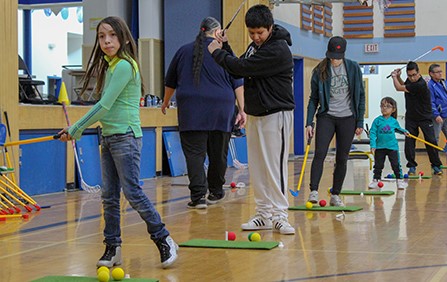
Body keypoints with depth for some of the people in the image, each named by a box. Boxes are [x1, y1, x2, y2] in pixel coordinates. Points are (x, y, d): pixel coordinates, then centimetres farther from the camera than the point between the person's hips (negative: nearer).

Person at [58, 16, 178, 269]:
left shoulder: (124, 66, -14)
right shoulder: (109, 67, 14)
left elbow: (105, 105, -18)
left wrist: (75, 130, -11)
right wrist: (79, 130, 13)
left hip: (126, 137, -9)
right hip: (109, 138, 9)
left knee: (133, 192, -8)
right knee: (109, 196, 8)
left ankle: (164, 240, 3)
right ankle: (113, 248, 15)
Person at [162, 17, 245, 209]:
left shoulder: (184, 51, 10)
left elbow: (170, 83, 19)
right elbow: (237, 84, -2)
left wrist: (166, 102, 34)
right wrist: (241, 110, 0)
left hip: (191, 111, 1)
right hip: (220, 111, 0)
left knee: (194, 153, -2)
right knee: (218, 153, 12)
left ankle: (198, 196, -13)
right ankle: (215, 192, 24)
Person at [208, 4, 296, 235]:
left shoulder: (278, 50, -18)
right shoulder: (255, 45, 11)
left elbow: (243, 67, -21)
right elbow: (238, 70, 16)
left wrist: (217, 53, -7)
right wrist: (224, 50, 1)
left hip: (276, 115, -9)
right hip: (254, 114, 9)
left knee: (274, 166, -9)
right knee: (256, 168, 8)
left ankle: (279, 215, -2)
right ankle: (264, 214, 14)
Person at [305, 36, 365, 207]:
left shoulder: (353, 68, -1)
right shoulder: (320, 71, -2)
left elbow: (360, 96, 4)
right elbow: (313, 99, 3)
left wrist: (360, 122, 0)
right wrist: (309, 123, -5)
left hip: (347, 118, 1)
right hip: (326, 116, -1)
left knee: (342, 158, 3)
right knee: (320, 153, -17)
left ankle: (335, 195, 12)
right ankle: (313, 191, -19)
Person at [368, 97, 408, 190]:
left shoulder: (394, 121, 2)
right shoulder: (377, 120, -5)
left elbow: (398, 128, 23)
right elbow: (372, 133, -7)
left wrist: (404, 131, 4)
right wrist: (373, 145, -13)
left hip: (392, 147, 0)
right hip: (380, 147, 0)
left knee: (396, 165, 1)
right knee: (378, 165, 9)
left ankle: (400, 180, 10)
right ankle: (376, 180, 18)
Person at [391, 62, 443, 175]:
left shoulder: (420, 85, -28)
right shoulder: (410, 80, -4)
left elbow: (399, 88, -22)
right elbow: (404, 85, 22)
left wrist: (394, 77, -5)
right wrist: (398, 77, 2)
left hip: (425, 117, -6)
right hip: (411, 117, 6)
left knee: (430, 141, -6)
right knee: (409, 141, -4)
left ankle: (436, 166, 9)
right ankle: (412, 166, 5)